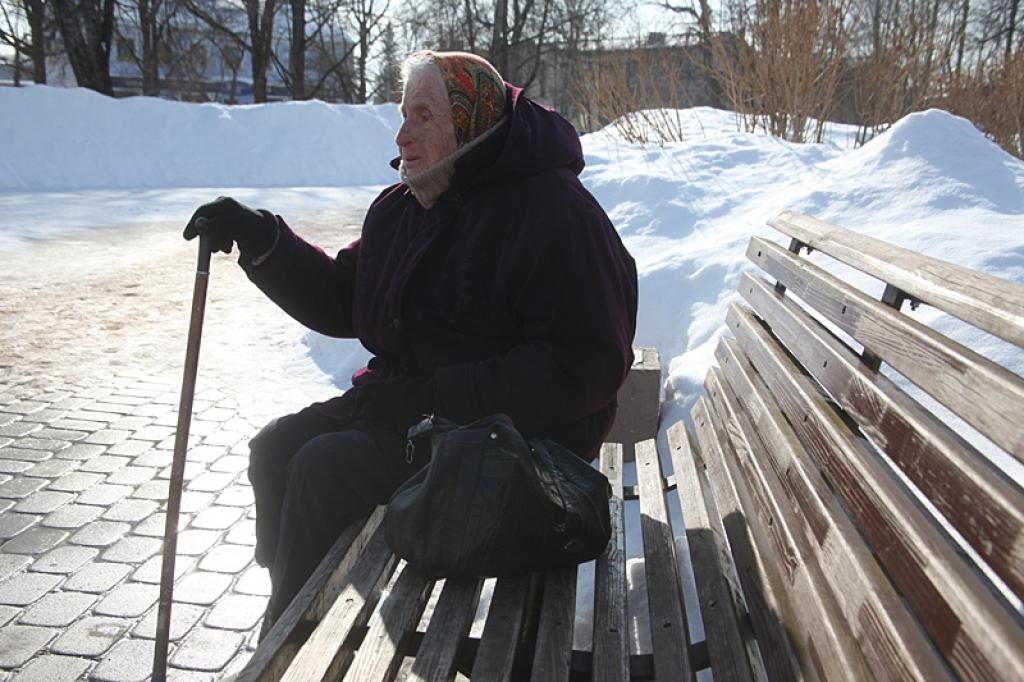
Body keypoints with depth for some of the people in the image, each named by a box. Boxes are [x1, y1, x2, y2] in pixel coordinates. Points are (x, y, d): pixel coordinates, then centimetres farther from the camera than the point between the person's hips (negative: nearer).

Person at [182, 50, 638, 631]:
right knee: (277, 449, -4)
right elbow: (340, 304, 16)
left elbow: (586, 367, -24)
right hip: (406, 398, 9)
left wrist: (433, 398, -24)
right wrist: (262, 241, 0)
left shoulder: (553, 212, -17)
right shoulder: (400, 208, 10)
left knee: (325, 470, -20)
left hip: (515, 431, -9)